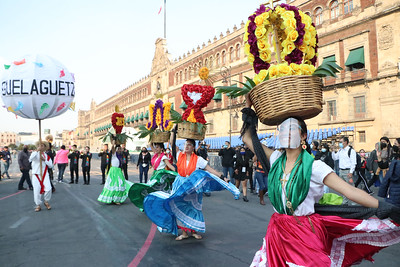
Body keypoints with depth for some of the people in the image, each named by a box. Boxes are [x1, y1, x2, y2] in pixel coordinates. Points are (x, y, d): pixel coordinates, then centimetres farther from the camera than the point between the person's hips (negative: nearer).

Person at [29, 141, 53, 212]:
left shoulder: (47, 156, 10)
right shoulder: (35, 153, 1)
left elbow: (51, 165, 3)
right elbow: (30, 159, -21)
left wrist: (45, 160, -10)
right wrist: (37, 151, -26)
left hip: (45, 174, 1)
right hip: (36, 174, -1)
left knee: (48, 188, -14)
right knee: (37, 190, -3)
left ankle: (46, 202, 11)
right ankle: (38, 205, 14)